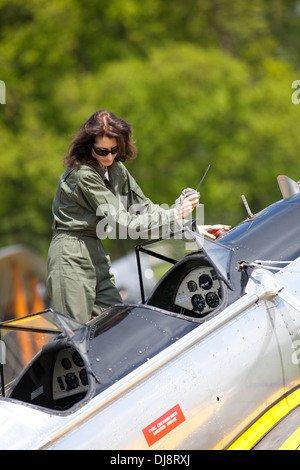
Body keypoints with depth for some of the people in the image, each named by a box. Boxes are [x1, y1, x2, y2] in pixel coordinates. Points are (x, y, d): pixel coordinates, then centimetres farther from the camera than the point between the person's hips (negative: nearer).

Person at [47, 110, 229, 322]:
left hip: (96, 253, 9)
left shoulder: (115, 169, 7)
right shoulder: (83, 175, -20)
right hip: (71, 256, -8)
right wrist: (175, 215, -21)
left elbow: (145, 207, 9)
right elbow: (123, 221, -22)